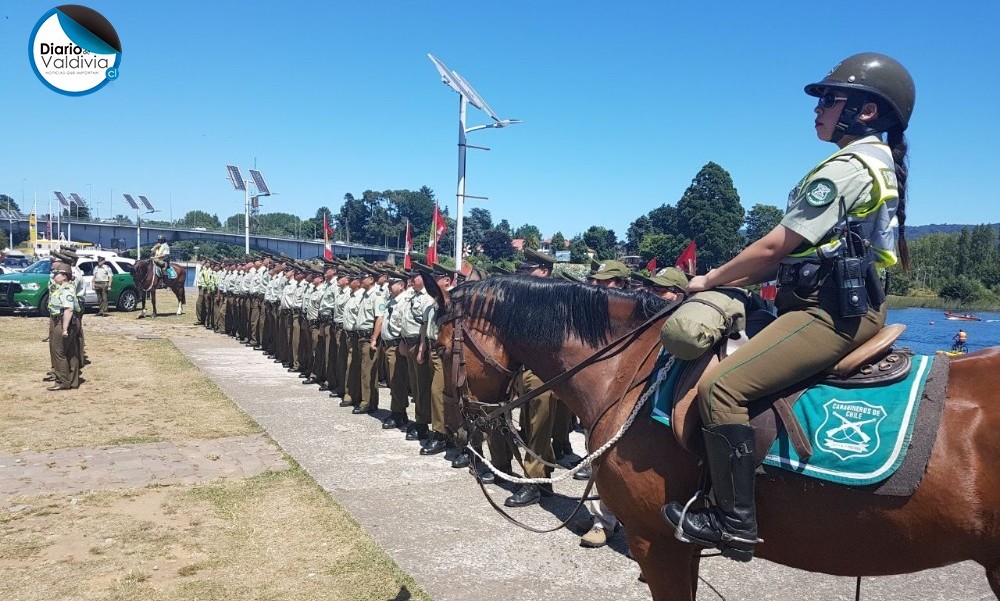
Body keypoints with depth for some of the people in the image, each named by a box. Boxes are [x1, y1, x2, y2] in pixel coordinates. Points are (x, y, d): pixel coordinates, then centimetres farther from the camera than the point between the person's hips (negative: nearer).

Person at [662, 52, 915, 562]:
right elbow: (801, 252, 19)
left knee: (721, 385, -21)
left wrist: (711, 280, -1)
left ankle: (735, 522, -15)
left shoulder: (847, 166, -14)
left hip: (831, 312, -12)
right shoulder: (879, 164, 20)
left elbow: (775, 247, -14)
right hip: (849, 304, 12)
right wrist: (734, 278, 13)